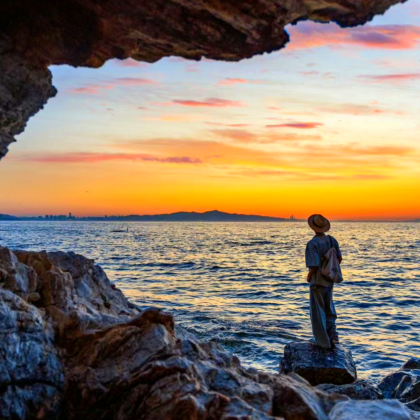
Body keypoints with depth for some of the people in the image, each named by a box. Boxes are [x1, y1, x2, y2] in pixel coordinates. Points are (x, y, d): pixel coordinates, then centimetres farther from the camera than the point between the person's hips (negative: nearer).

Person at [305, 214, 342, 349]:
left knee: (318, 312, 7)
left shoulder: (312, 243, -21)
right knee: (329, 309, 22)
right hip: (330, 280, 6)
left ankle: (324, 342, 14)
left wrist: (309, 276, -5)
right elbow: (339, 259, 5)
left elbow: (314, 266, -25)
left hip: (317, 282, -6)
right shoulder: (332, 240, -2)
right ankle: (333, 335, 16)